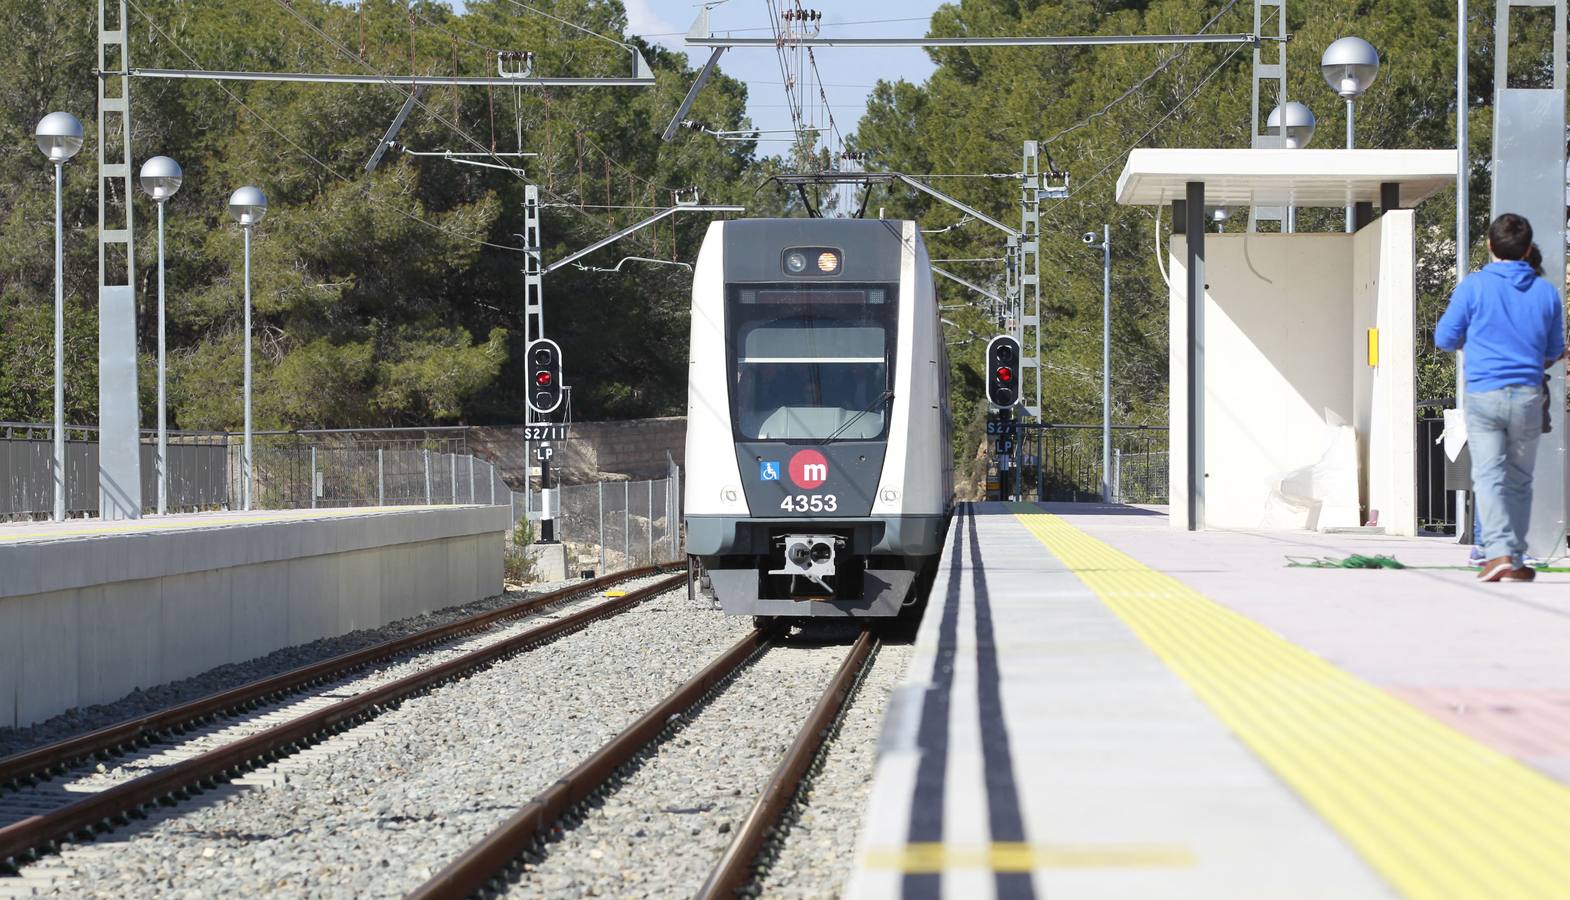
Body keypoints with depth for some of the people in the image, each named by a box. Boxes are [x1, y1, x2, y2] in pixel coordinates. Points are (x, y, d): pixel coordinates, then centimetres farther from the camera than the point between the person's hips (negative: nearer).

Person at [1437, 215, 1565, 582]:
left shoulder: (1473, 286, -5)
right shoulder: (1546, 291, 4)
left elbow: (1445, 338, 2)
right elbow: (1554, 351, 14)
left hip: (1483, 395, -2)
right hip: (1528, 396, 2)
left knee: (1489, 476, -5)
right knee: (1519, 480, 12)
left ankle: (1499, 552, -21)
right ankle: (1516, 559, 13)